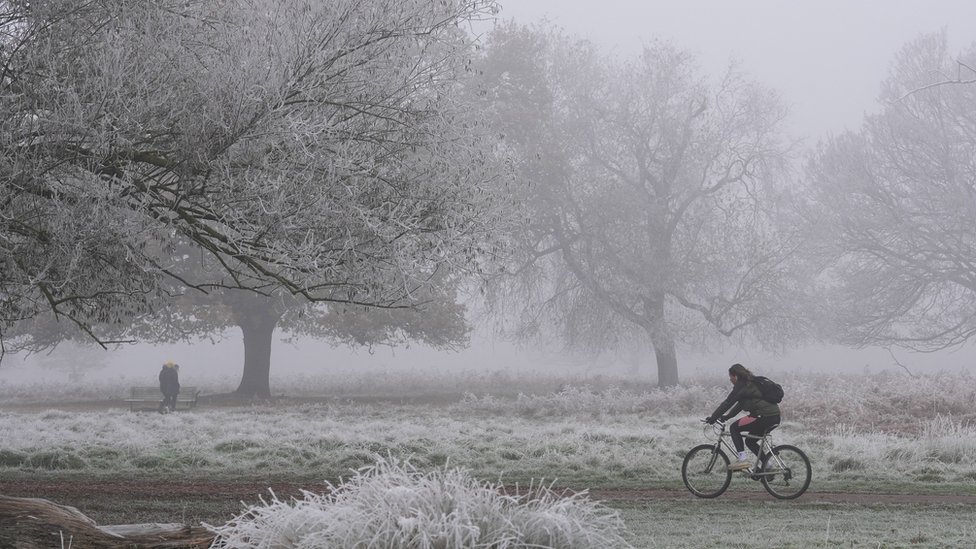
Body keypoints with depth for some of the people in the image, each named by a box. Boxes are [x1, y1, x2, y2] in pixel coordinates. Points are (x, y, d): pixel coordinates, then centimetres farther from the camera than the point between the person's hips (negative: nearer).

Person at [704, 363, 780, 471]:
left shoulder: (741, 386, -5)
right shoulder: (751, 383, 24)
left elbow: (727, 403, -4)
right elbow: (740, 404, 32)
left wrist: (713, 418, 3)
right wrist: (727, 417, 32)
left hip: (766, 417, -10)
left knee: (734, 428, 0)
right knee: (750, 441, 22)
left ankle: (742, 458, -9)